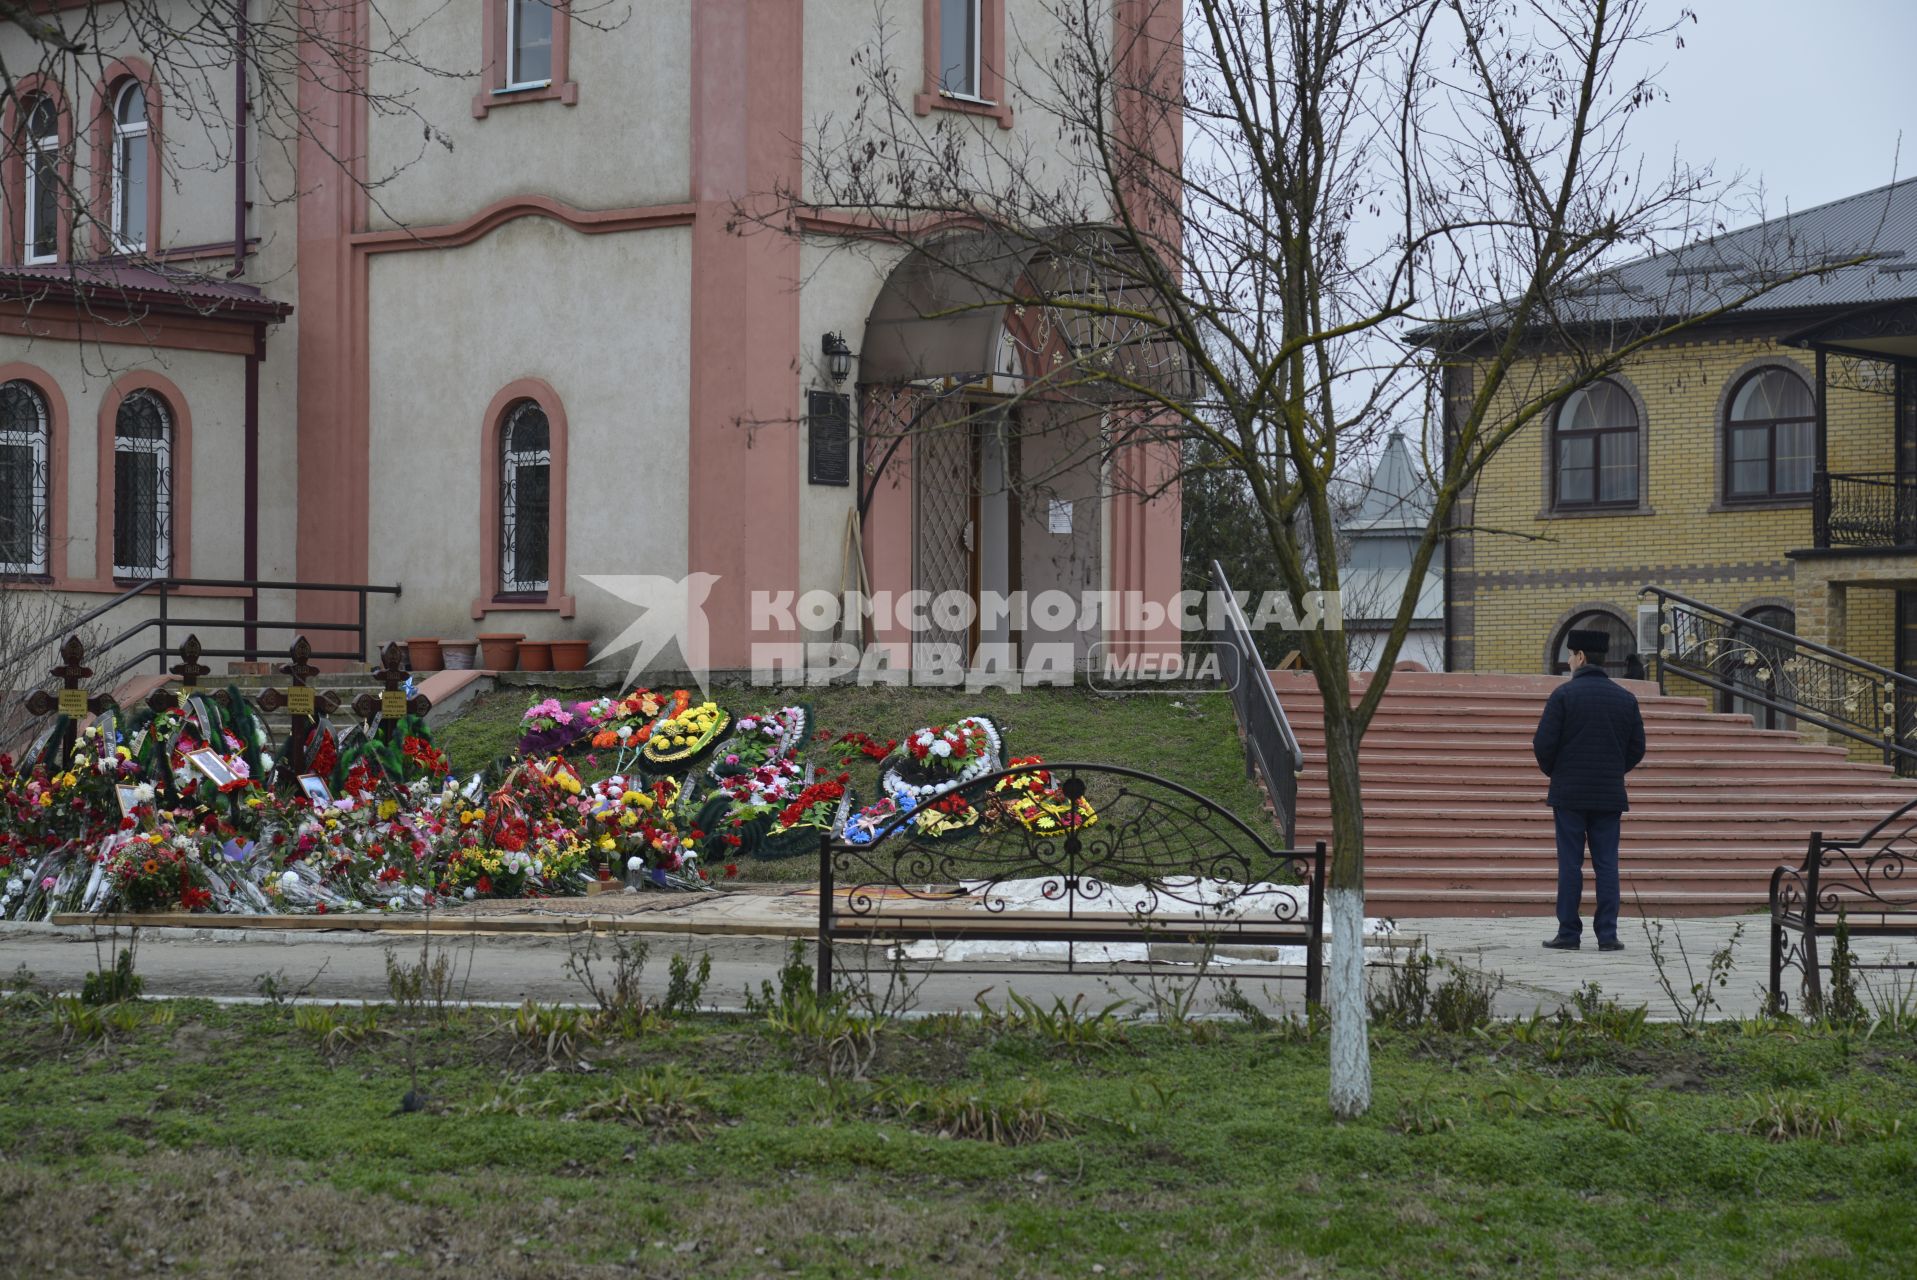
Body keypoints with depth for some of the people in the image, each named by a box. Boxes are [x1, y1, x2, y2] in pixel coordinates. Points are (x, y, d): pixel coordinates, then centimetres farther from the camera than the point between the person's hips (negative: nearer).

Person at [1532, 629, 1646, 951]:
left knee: (1570, 864, 1)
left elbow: (1544, 744, -10)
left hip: (1569, 792, -3)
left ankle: (1568, 933, 2)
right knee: (1606, 864, 4)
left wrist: (1552, 771, 9)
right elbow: (1637, 748, 7)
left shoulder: (1564, 694, -8)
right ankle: (1607, 935, 1)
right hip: (1609, 795, 3)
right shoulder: (1625, 698, 5)